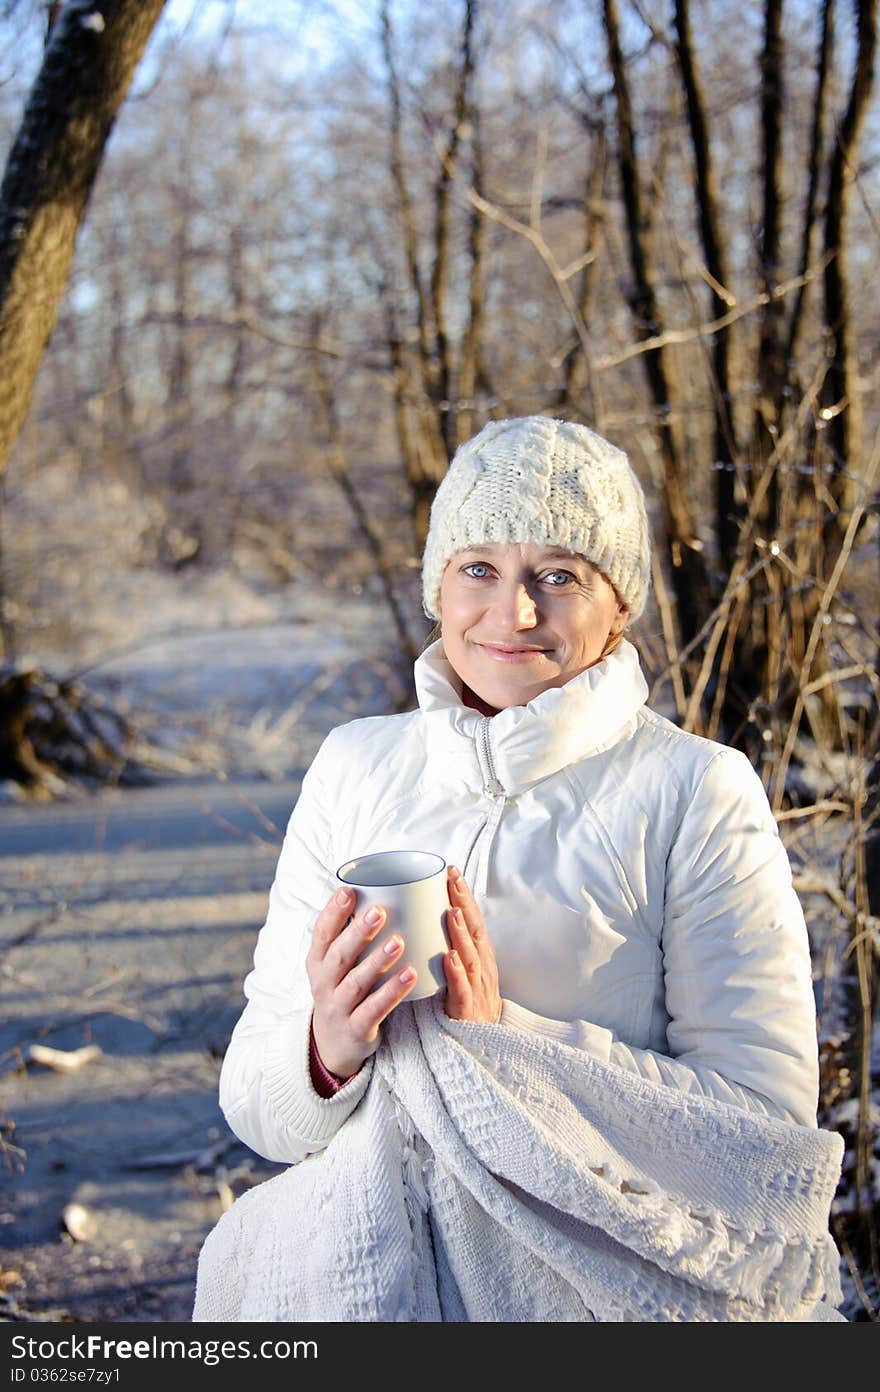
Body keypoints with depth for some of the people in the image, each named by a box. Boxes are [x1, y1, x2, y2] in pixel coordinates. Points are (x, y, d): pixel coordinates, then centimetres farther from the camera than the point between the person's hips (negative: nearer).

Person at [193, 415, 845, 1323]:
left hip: (608, 1274, -3)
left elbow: (768, 1123, -9)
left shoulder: (697, 793, -4)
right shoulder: (354, 767, 6)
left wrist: (504, 1043, -18)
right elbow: (256, 1109, 6)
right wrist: (329, 1048, -17)